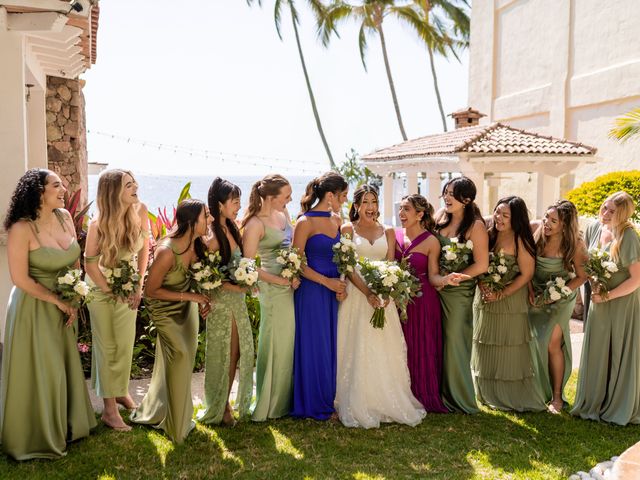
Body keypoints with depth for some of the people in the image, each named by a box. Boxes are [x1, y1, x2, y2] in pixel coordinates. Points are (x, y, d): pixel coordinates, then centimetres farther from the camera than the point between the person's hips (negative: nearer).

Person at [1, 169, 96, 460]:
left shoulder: (64, 216, -2)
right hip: (35, 308, -6)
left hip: (64, 306, 6)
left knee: (65, 367, 16)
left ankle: (64, 426, 36)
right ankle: (37, 436, 28)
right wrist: (58, 301, -12)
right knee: (39, 373, 7)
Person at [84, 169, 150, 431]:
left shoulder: (140, 212, -16)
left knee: (126, 343, 13)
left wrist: (138, 285, -6)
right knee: (107, 346, 5)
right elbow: (90, 264, -15)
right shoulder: (98, 225, -25)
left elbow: (144, 248, -3)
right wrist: (113, 292, -10)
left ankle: (121, 390, 37)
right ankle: (109, 409, 14)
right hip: (101, 289, -3)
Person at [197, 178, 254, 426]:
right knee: (222, 354, 6)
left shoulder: (231, 228, 5)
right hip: (221, 301, -8)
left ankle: (226, 403, 30)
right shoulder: (211, 235, -20)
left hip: (238, 300, 8)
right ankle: (218, 408, 23)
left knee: (236, 352, 14)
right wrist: (230, 285, -23)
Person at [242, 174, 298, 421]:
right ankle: (272, 404, 22)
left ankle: (287, 398, 32)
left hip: (293, 284, 8)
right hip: (274, 289, -7)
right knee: (276, 345, 4)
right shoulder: (255, 224, -16)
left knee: (290, 343, 16)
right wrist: (283, 281, -16)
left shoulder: (283, 213, 7)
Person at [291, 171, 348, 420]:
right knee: (314, 347, 3)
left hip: (333, 292, 7)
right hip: (312, 292, -7)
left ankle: (329, 399, 26)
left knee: (331, 345, 13)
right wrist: (327, 282, -14)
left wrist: (341, 284, -1)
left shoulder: (337, 220, 9)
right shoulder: (305, 223, -12)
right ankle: (315, 404, 18)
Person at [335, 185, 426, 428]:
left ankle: (388, 402, 15)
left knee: (386, 350, 3)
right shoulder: (348, 229, 2)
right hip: (356, 294, -2)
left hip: (383, 295, 3)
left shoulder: (388, 232, 11)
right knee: (357, 351, -1)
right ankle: (358, 406, 8)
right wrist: (367, 292, -16)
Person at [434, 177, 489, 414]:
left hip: (458, 292, -5)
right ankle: (441, 393, 23)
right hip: (436, 289, 5)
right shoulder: (441, 218, 5)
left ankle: (459, 398, 20)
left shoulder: (475, 226, -11)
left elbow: (481, 265, -14)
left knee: (454, 343, 3)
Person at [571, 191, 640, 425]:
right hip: (598, 302, 5)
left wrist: (607, 296, -16)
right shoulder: (594, 229, -2)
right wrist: (593, 285, -3)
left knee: (620, 355, 7)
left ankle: (620, 409, 23)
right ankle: (595, 404, 26)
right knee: (596, 353, 11)